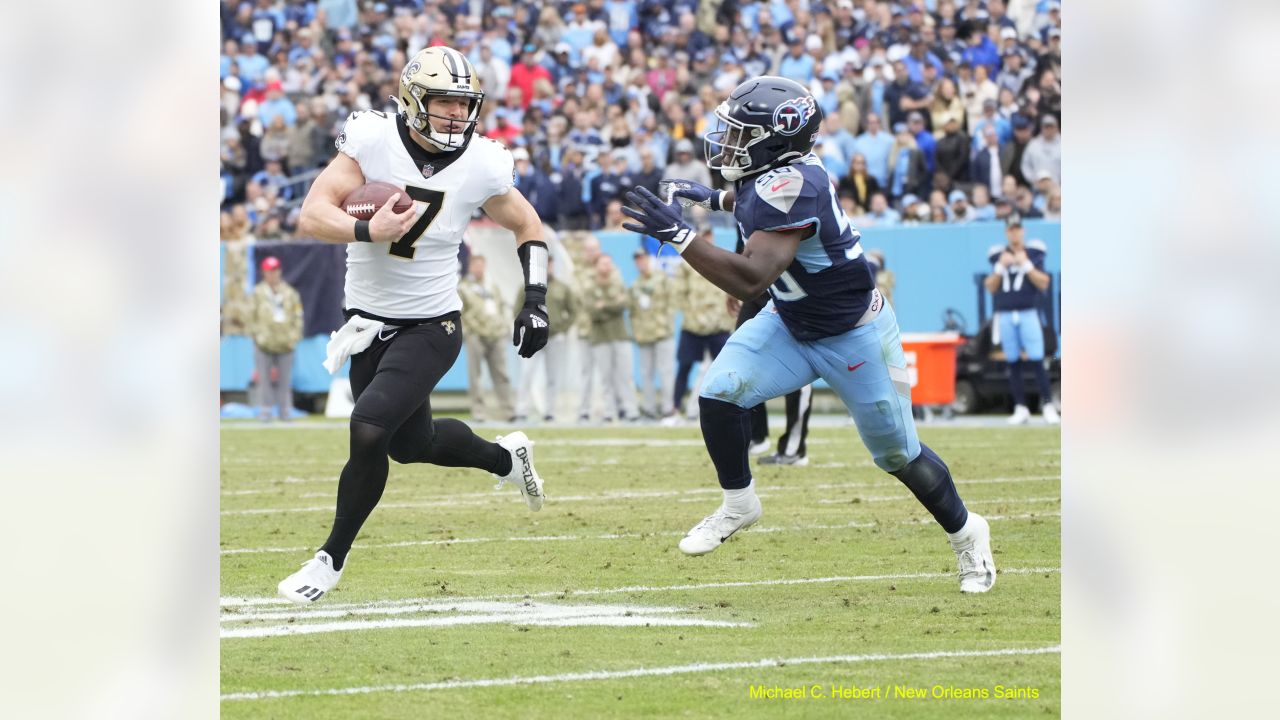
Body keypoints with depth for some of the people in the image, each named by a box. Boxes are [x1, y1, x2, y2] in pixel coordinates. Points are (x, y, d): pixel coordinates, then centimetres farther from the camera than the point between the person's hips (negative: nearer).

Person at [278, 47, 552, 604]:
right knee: (411, 443, 17)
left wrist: (535, 301, -4)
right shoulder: (372, 141, -16)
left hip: (430, 327, -2)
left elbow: (527, 227, 7)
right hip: (367, 322, 2)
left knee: (369, 431, -20)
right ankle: (505, 458, 49)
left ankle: (332, 558, 0)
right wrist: (367, 230, -41)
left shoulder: (480, 166, -13)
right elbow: (312, 216, -23)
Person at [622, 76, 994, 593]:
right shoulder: (772, 173, -9)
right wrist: (716, 200, 25)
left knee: (898, 455, 7)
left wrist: (678, 236, -44)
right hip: (791, 325, 8)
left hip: (854, 335, -8)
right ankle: (738, 506, 10)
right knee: (720, 395, -12)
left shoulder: (790, 186, -35)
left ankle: (965, 534, 31)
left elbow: (751, 280, -44)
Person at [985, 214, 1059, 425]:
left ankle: (1048, 406, -8)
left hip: (1028, 314, -3)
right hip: (1005, 316, 3)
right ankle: (1020, 408, 8)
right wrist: (1001, 266, -7)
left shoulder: (1033, 253, 4)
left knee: (1037, 361, -10)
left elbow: (1043, 283, -4)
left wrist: (1026, 264, -12)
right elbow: (990, 287, 5)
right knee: (1013, 363, 3)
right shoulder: (998, 255, 11)